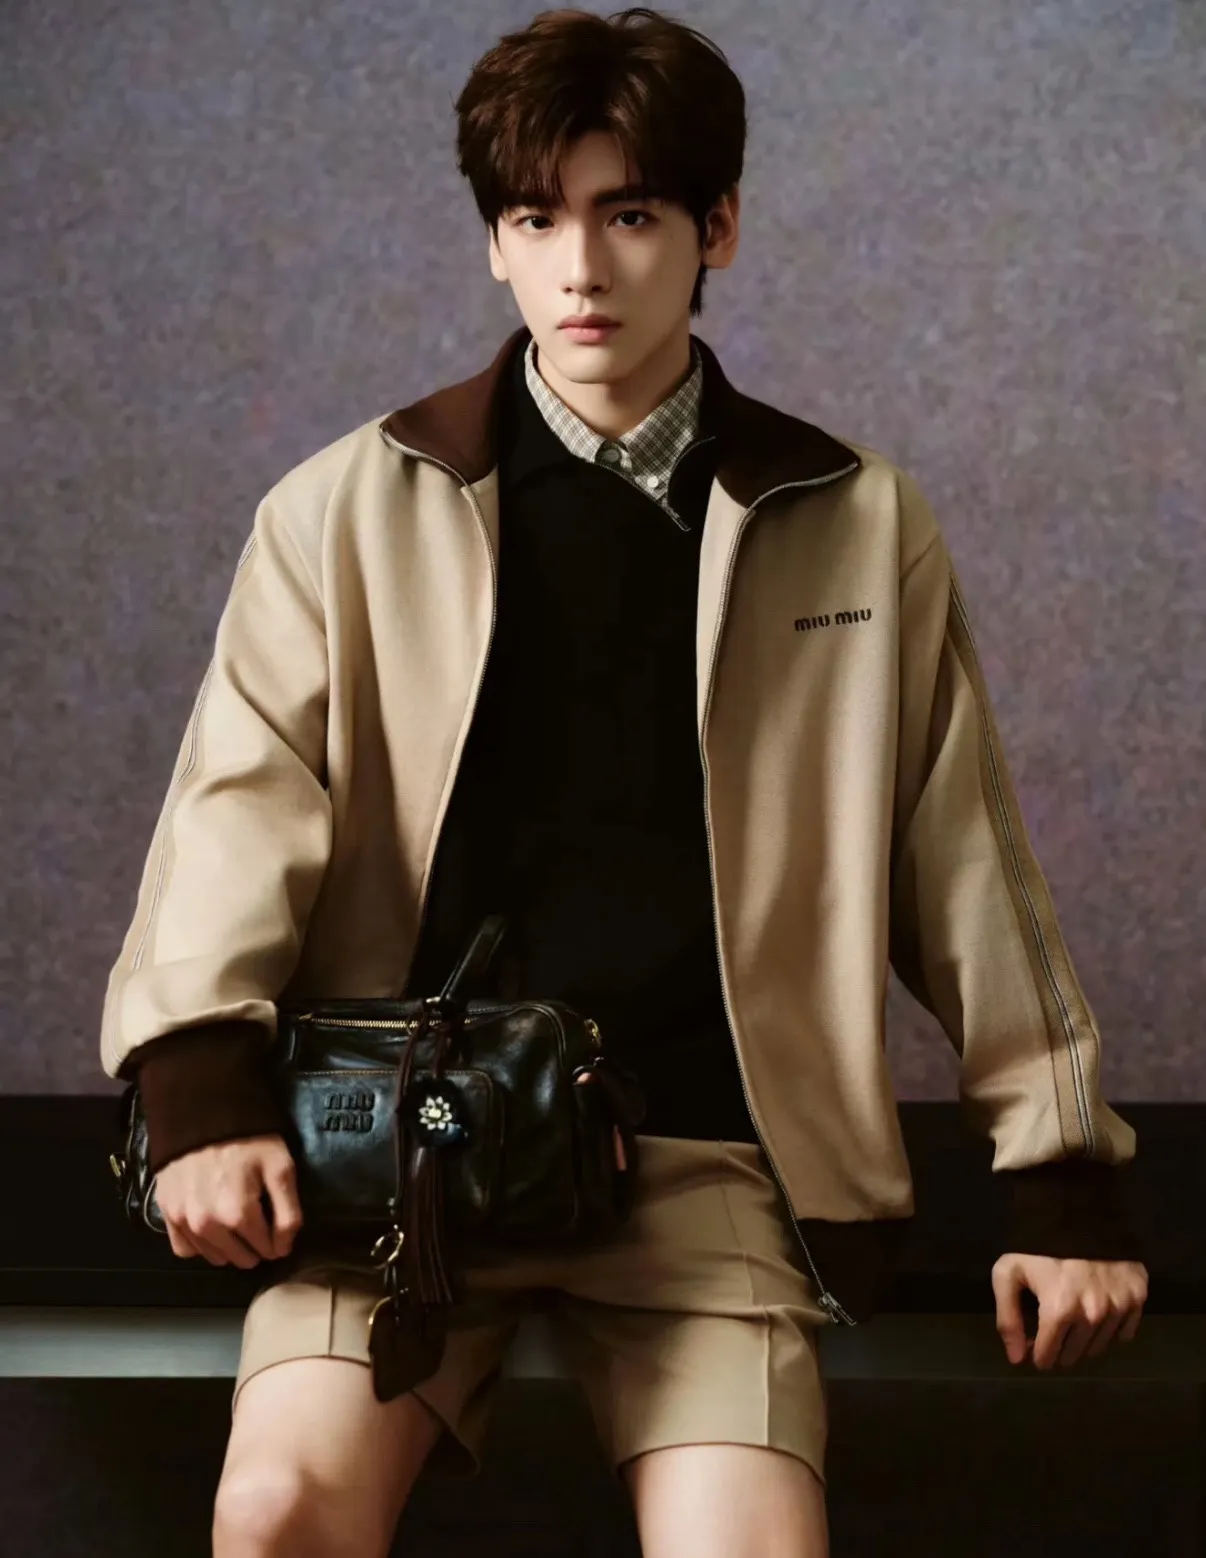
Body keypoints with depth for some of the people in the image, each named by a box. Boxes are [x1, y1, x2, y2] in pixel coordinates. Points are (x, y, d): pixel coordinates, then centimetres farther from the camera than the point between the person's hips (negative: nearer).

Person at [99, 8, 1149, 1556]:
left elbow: (964, 870, 13)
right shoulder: (349, 511, 9)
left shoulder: (861, 528, 11)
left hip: (705, 1151, 0)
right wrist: (205, 1090, -17)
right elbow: (244, 801, -1)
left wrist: (1062, 1180, 12)